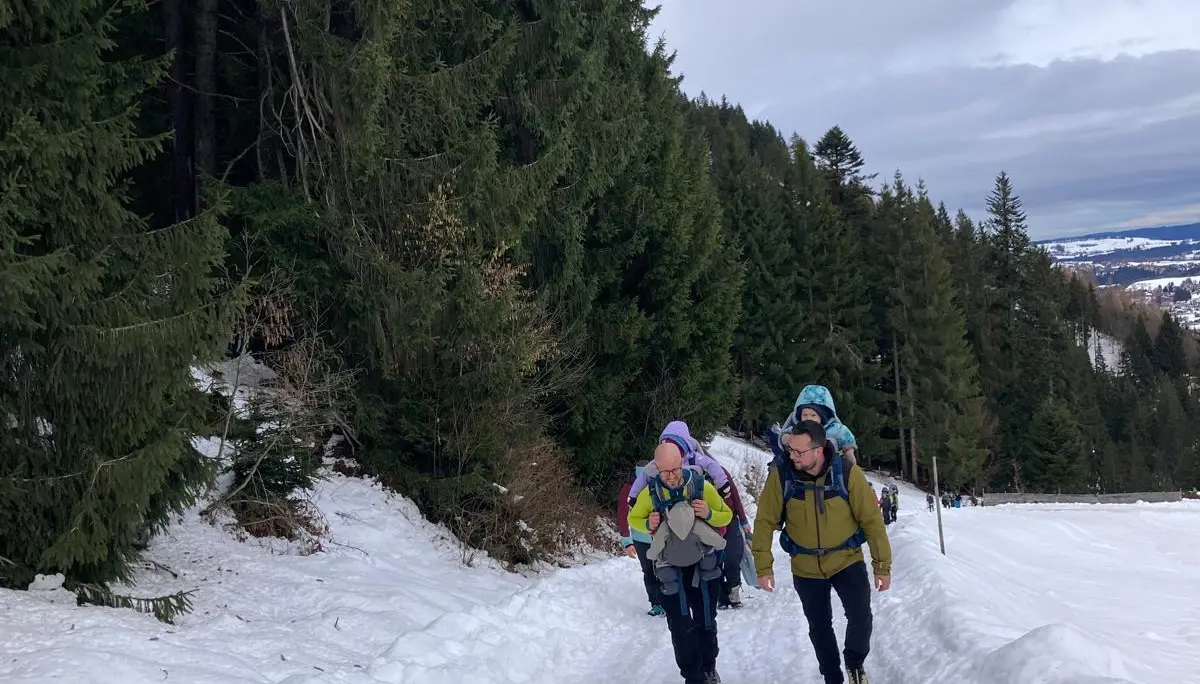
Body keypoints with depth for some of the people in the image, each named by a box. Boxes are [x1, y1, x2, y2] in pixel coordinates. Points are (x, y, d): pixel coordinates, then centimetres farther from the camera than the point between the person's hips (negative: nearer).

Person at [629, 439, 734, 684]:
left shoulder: (702, 486, -14)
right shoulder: (649, 493, -12)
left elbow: (727, 515, -1)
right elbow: (633, 519, 6)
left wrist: (709, 514, -23)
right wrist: (648, 525, -17)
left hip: (704, 566, 0)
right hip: (670, 570, 0)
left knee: (706, 622, 14)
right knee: (680, 627, -2)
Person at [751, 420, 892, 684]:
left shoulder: (847, 472, -21)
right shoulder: (781, 474, -19)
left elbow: (871, 519, -13)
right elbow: (765, 521, -11)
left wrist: (882, 565, -8)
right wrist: (763, 567, -12)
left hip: (847, 560, -1)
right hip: (806, 568, 1)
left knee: (861, 617, -13)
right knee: (819, 626, 14)